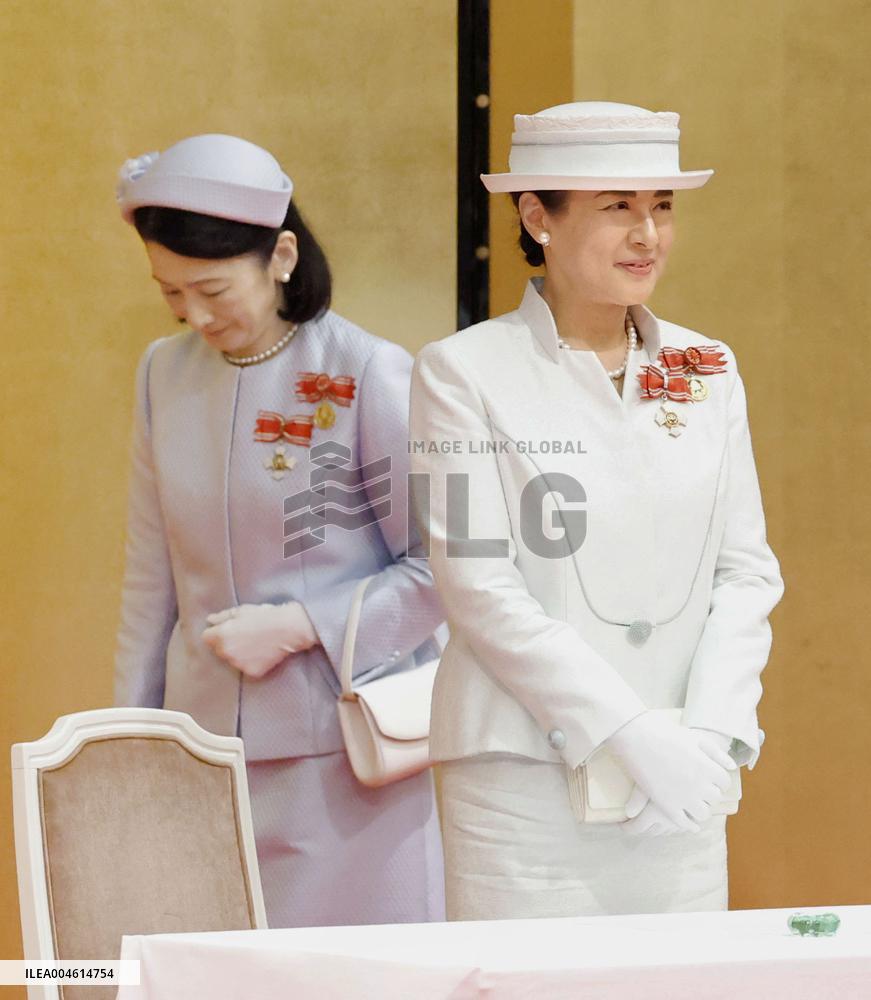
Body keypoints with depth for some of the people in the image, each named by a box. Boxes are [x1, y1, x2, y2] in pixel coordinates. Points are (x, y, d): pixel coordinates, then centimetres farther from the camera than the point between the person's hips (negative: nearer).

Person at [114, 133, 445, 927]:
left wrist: (298, 625, -15)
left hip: (345, 757, -5)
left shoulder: (371, 377, -9)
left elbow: (442, 569, -8)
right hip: (207, 744, 5)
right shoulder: (165, 373, 9)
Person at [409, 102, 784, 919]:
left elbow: (746, 570, 8)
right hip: (524, 777, -4)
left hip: (681, 788, 4)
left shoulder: (707, 371, 11)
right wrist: (629, 731, -16)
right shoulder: (463, 373, -3)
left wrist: (708, 731, -7)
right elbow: (479, 587, -10)